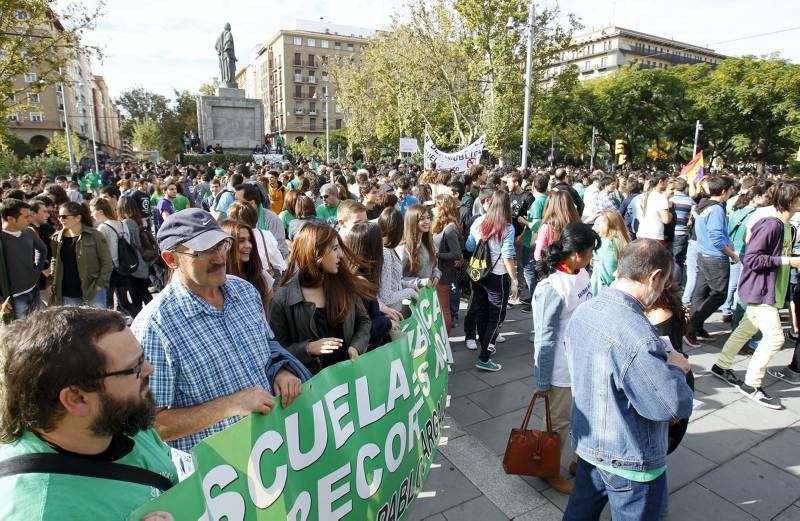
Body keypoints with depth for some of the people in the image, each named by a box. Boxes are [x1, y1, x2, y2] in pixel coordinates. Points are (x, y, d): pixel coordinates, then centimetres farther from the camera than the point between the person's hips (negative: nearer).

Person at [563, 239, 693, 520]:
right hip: (629, 461, -7)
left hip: (587, 442, 7)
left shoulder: (583, 311, -6)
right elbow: (674, 407, -27)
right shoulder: (638, 336, -34)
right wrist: (675, 367, -10)